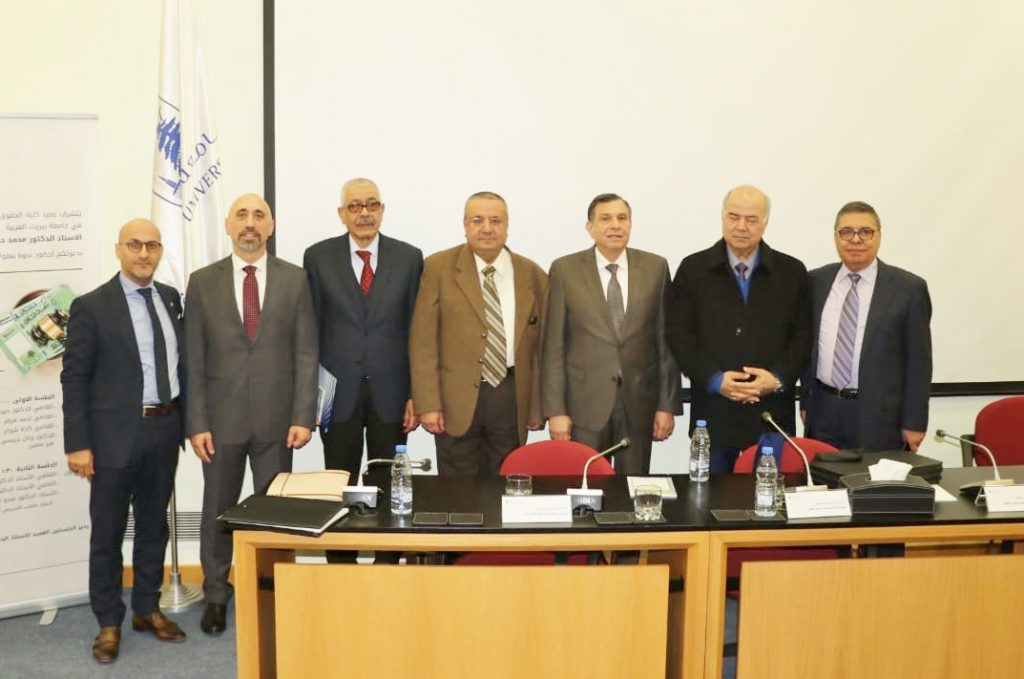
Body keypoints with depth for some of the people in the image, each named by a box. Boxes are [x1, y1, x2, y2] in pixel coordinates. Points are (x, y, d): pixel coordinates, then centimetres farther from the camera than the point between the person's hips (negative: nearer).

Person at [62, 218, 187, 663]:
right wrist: (77, 444, -13)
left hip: (164, 429, 5)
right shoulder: (91, 306, -7)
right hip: (116, 434, -5)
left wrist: (184, 421, 9)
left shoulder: (171, 298, 8)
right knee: (108, 531, 6)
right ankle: (109, 623, 19)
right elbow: (74, 378, -8)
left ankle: (147, 609, 30)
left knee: (154, 524, 15)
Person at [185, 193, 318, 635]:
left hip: (276, 417, 0)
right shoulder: (203, 282, 3)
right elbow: (194, 360, 1)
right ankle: (216, 597, 26)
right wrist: (196, 422, -5)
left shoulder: (294, 279, 2)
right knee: (217, 510, 10)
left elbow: (306, 353, 0)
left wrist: (303, 416, -7)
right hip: (222, 417, 1)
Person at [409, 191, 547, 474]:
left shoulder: (532, 275, 6)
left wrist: (538, 406, 7)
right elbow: (423, 342, -3)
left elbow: (541, 345, 8)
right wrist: (427, 404, -8)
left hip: (512, 398, 2)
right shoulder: (438, 268, -1)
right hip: (456, 399, -2)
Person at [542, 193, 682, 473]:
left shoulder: (655, 268, 3)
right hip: (584, 403, -1)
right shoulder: (565, 270, -2)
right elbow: (553, 345, -3)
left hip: (639, 402, 2)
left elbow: (666, 339, 4)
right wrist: (555, 410, -7)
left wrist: (668, 405, 1)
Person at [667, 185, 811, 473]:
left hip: (772, 412, 1)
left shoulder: (792, 272, 6)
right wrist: (714, 379, -11)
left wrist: (778, 378, -10)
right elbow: (679, 335, 0)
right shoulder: (693, 269, 4)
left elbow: (802, 337, 5)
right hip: (713, 413, 0)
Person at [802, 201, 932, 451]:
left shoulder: (909, 288, -4)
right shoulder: (816, 282, 7)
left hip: (880, 418, -3)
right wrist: (806, 402, 11)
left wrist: (914, 423, -5)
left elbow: (919, 361, -3)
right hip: (824, 413, 3)